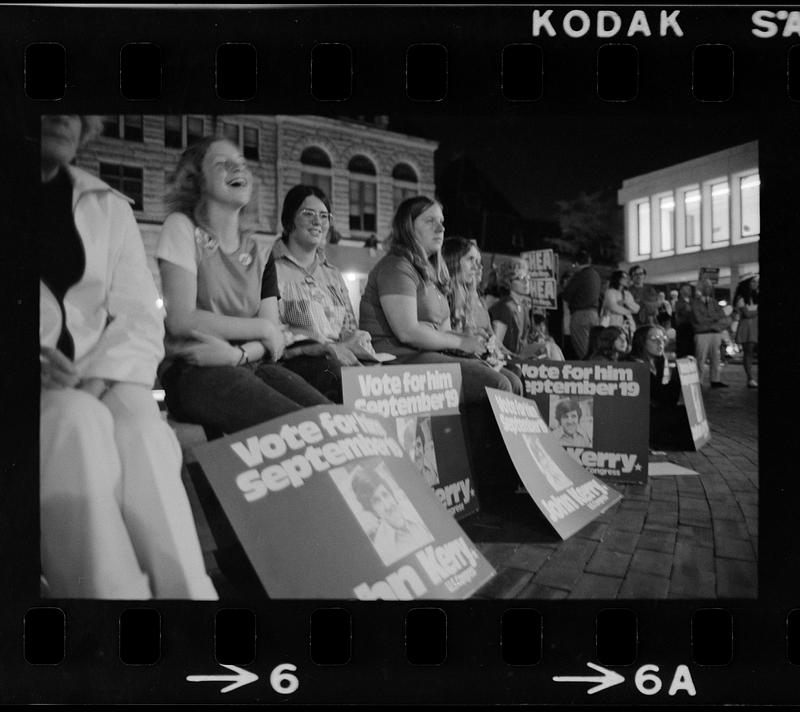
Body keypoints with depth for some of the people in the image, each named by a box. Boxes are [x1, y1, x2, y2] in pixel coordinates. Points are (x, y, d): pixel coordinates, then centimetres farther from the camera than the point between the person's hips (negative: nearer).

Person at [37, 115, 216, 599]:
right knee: (81, 421, -32)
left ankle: (185, 590, -32)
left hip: (100, 385, 1)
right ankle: (118, 591, -32)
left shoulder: (109, 206, 14)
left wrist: (101, 378, -16)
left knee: (144, 430, -29)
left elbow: (140, 318, 4)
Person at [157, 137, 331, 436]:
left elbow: (273, 339, 5)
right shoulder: (181, 227, 3)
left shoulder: (259, 252, 15)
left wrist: (237, 353, -16)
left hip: (251, 366, 4)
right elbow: (181, 320, -9)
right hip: (193, 370, -4)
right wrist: (263, 328, -5)